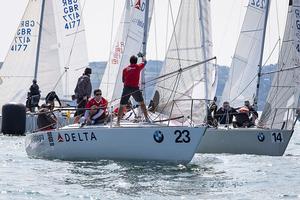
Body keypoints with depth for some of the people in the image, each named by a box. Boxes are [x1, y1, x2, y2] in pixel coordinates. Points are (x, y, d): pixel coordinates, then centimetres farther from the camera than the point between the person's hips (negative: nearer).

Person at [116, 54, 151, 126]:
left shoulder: (125, 69, 12)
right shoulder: (138, 67, 8)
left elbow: (123, 80, 16)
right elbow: (144, 61, 28)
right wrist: (142, 56, 46)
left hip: (126, 88, 1)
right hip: (135, 88, -1)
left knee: (122, 105, 2)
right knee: (142, 103, 17)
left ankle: (118, 121, -4)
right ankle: (147, 118, 15)